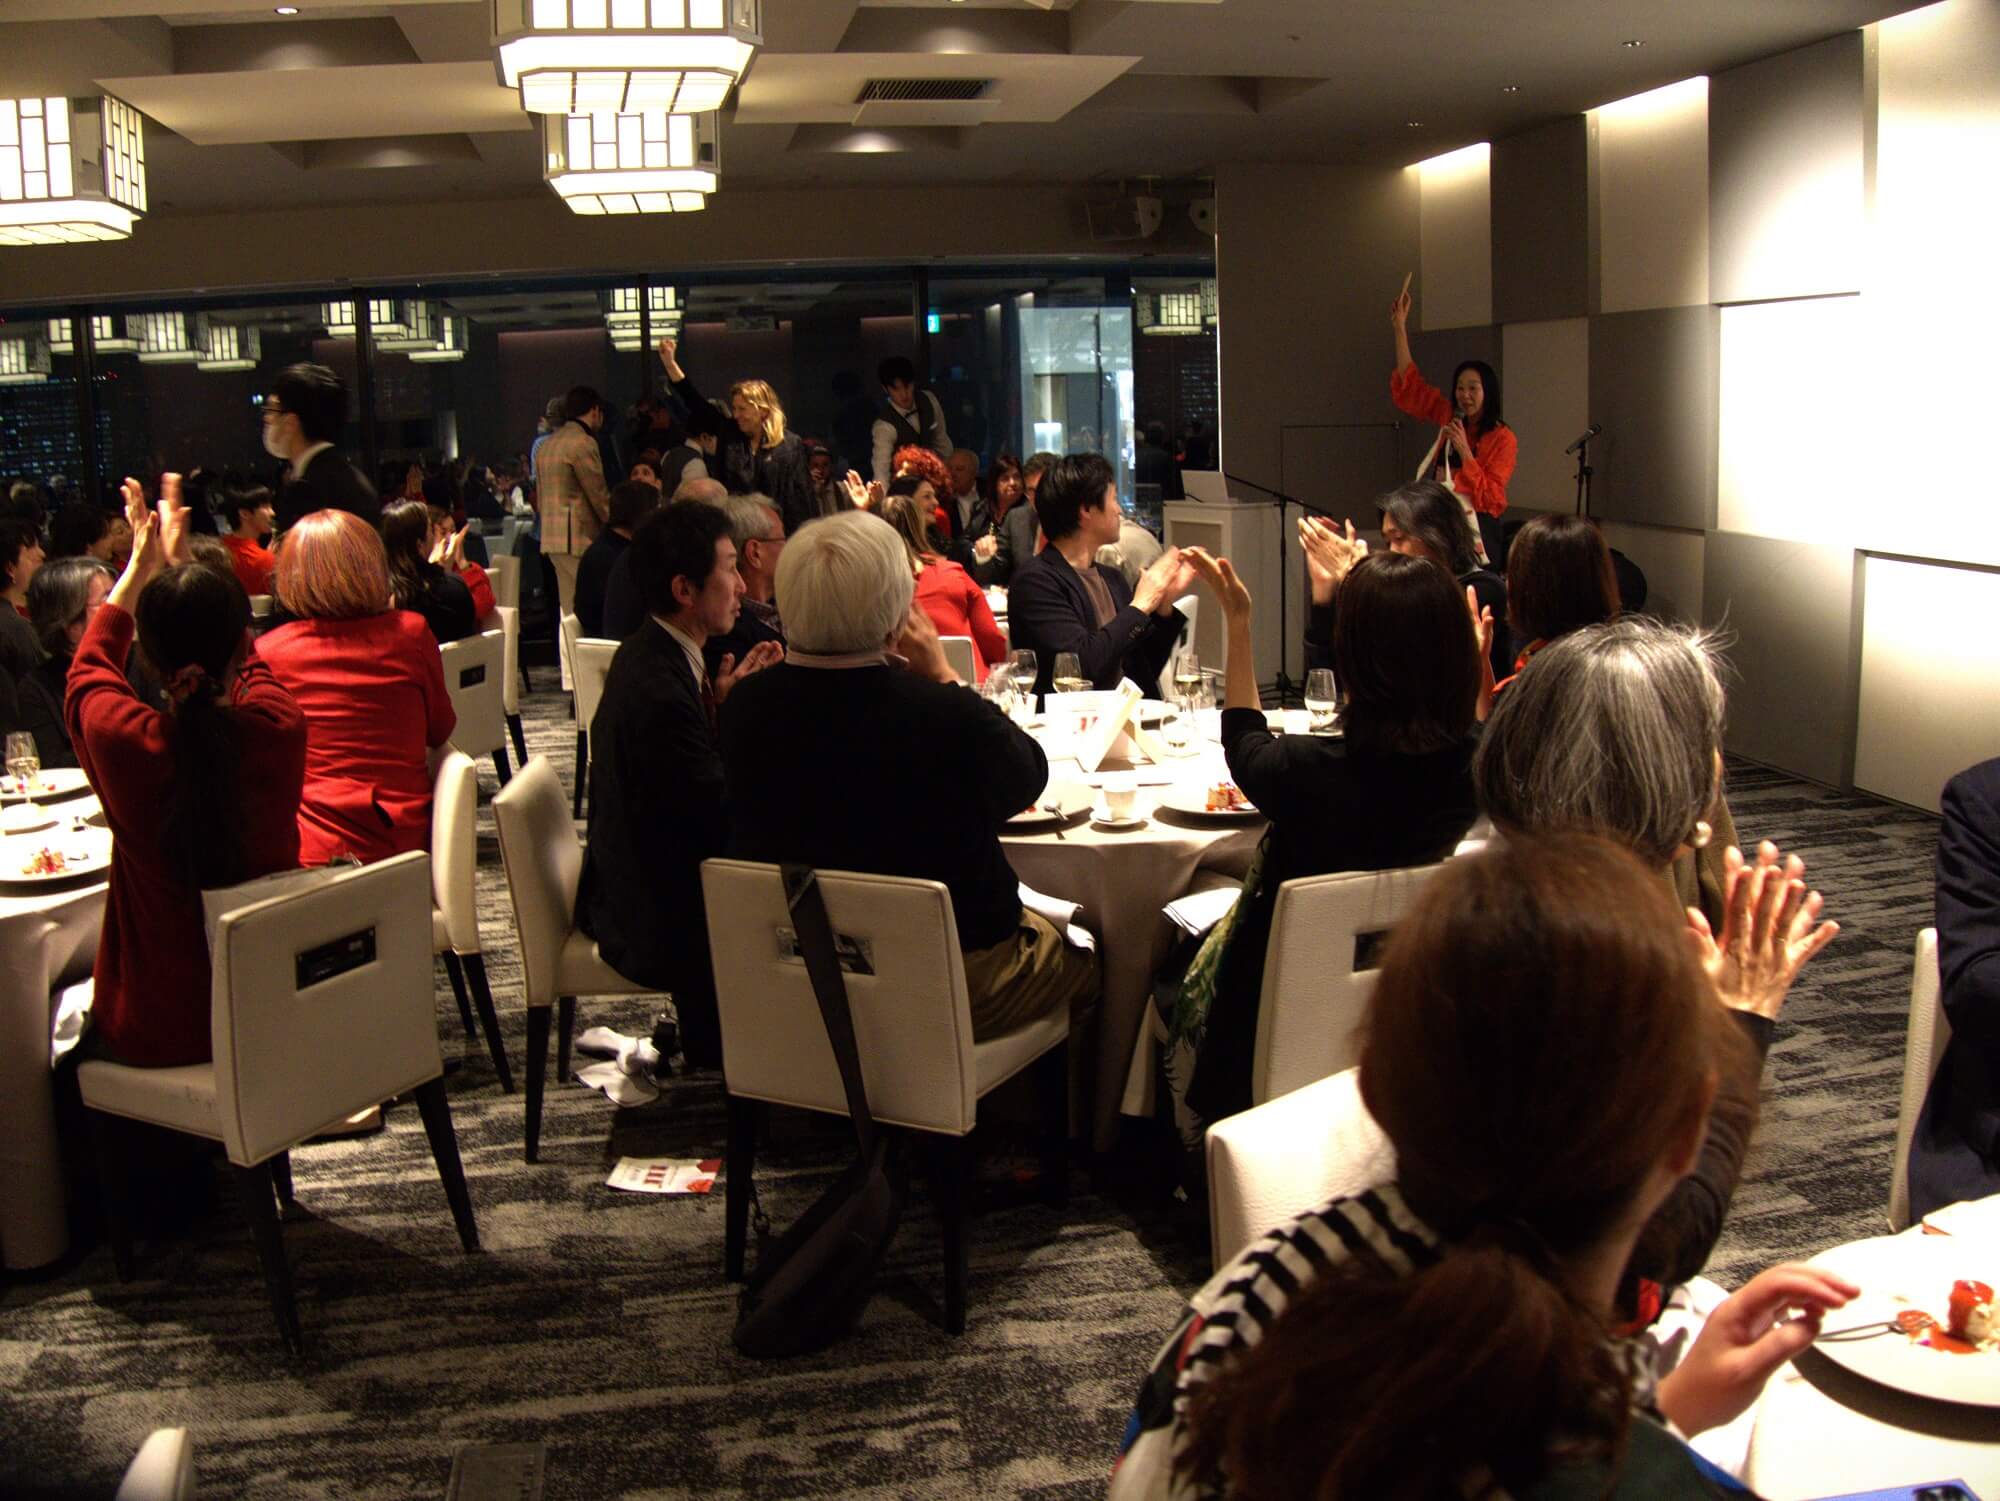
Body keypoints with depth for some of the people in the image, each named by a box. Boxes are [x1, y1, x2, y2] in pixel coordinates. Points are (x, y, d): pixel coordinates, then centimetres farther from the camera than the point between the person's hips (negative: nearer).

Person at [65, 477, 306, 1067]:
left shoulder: (124, 742, -23)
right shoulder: (280, 729, -17)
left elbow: (91, 666, 4)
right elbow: (242, 660, 8)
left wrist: (141, 568, 17)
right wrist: (177, 560, 22)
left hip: (158, 1034, -3)